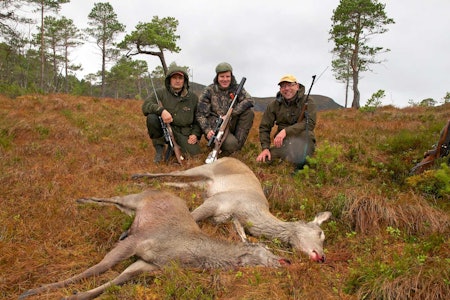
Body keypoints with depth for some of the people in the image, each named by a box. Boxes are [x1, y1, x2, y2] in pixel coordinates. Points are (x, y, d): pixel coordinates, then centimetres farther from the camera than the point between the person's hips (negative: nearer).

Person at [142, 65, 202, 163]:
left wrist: (195, 134, -5)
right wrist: (161, 110, -33)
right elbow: (145, 106, -16)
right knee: (151, 117, -29)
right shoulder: (161, 93, -3)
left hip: (183, 133, 2)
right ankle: (159, 147, -7)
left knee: (194, 152, -20)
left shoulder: (193, 97, 4)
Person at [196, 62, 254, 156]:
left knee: (249, 112, -18)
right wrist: (207, 130, -23)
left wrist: (230, 114, -24)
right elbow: (201, 115, -5)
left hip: (231, 124, 4)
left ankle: (238, 144, -12)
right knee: (231, 144, -32)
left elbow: (250, 101, -16)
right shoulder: (209, 91, -4)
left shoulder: (236, 88, 3)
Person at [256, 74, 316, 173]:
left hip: (303, 141, -3)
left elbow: (310, 123, -21)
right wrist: (265, 148, -10)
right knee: (262, 161, -19)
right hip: (283, 143, 3)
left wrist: (286, 131, -31)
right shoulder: (274, 105, 5)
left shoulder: (307, 101, -4)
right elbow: (264, 127, 6)